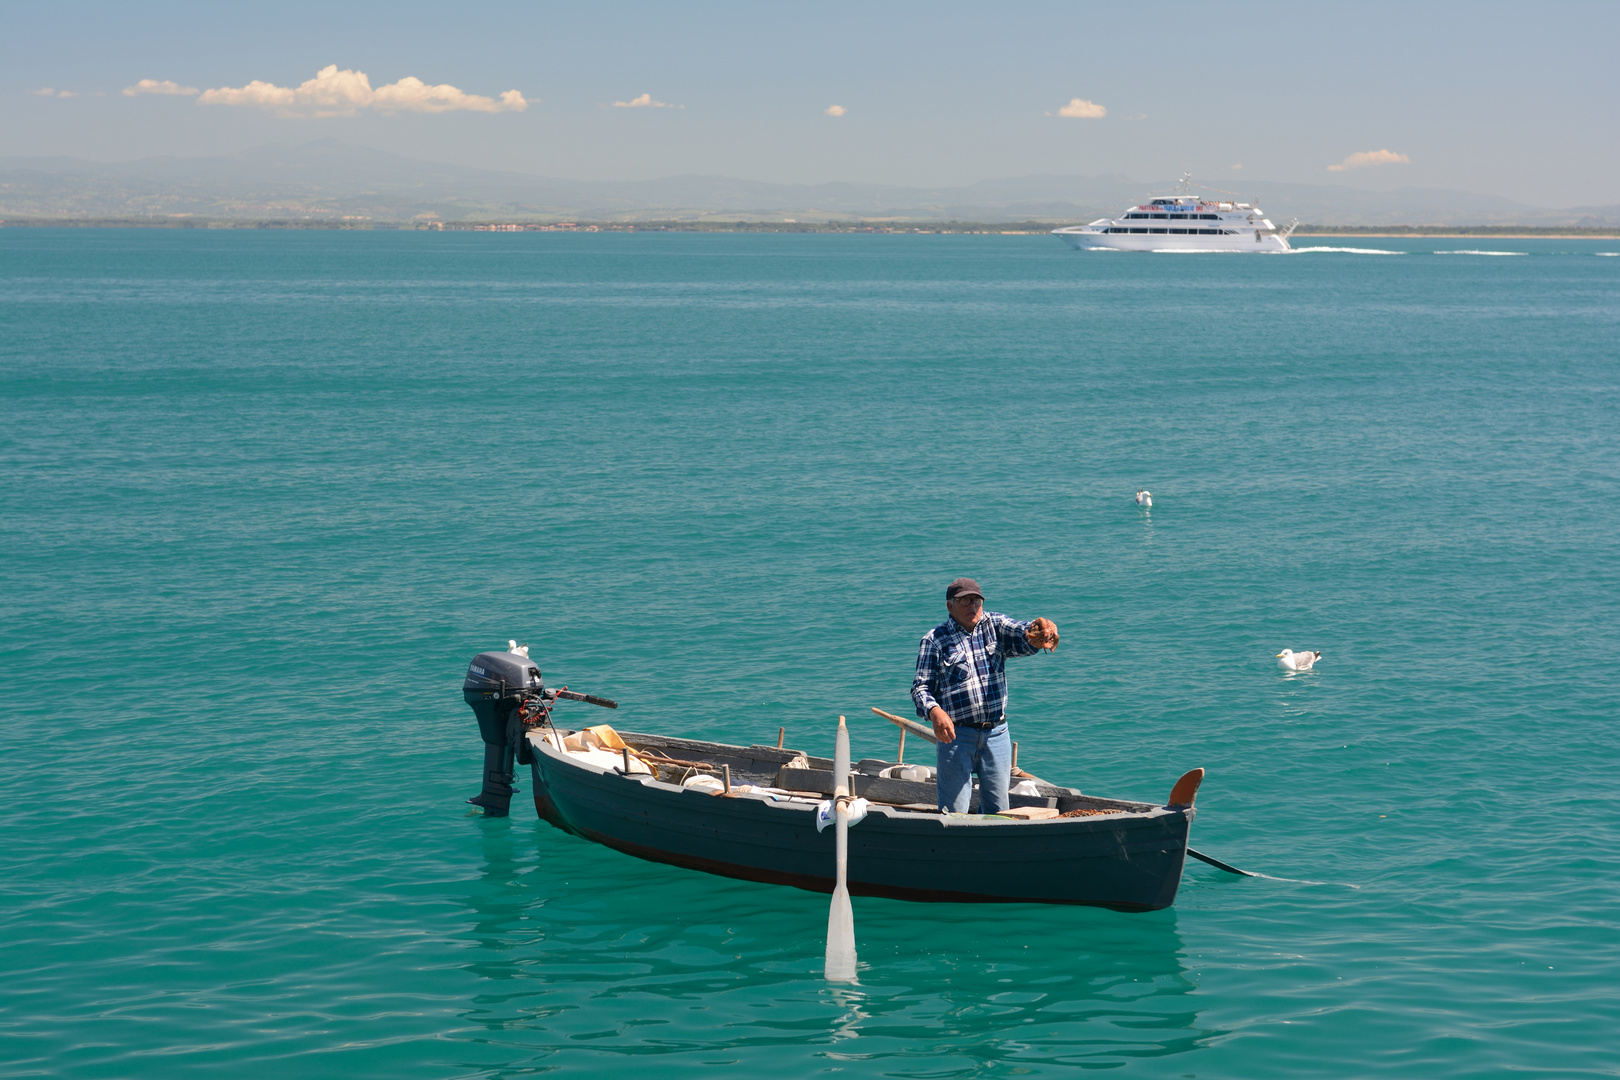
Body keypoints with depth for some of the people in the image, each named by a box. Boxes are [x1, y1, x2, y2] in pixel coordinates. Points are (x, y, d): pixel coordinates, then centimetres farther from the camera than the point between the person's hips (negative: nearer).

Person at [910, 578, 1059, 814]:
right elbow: (921, 687, -1)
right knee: (954, 812, -3)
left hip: (996, 733, 3)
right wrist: (934, 711, -22)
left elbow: (1023, 638, -10)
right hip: (956, 735, -3)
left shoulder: (995, 625, 9)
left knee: (998, 811, 9)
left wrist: (1039, 630, -34)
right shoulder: (935, 640, 3)